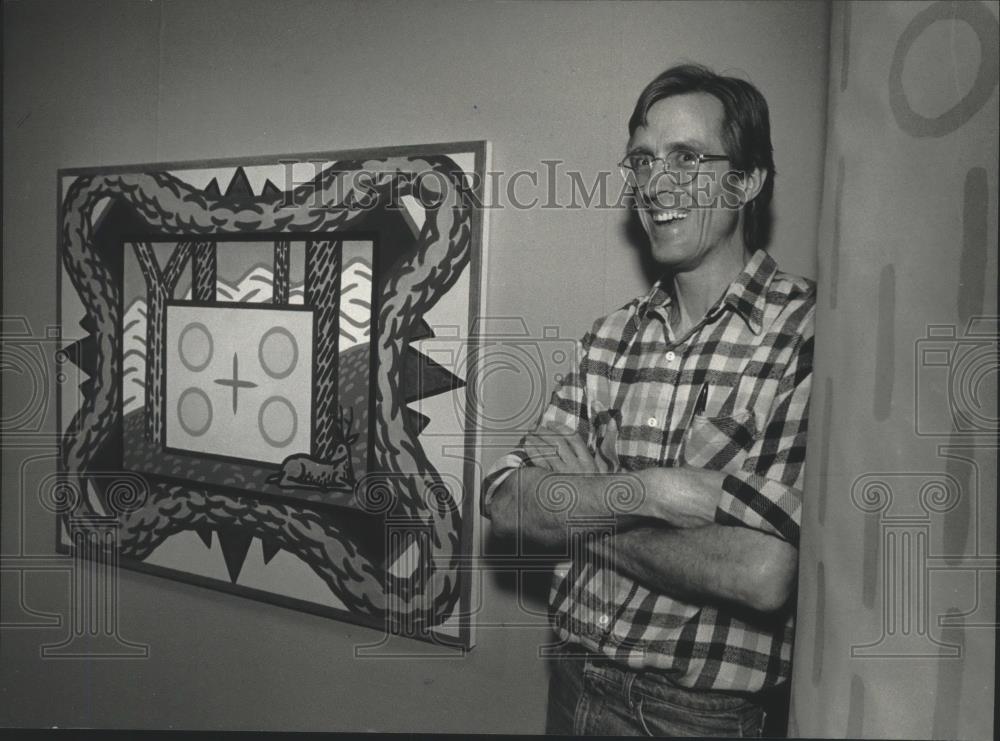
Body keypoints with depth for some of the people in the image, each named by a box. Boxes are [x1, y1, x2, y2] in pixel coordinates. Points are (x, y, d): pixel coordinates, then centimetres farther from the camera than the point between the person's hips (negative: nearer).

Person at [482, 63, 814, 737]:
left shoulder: (810, 334, -18)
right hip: (571, 686, 5)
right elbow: (509, 502, -6)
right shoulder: (612, 336, 0)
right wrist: (651, 492, -23)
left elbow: (762, 573, -27)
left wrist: (576, 510, -13)